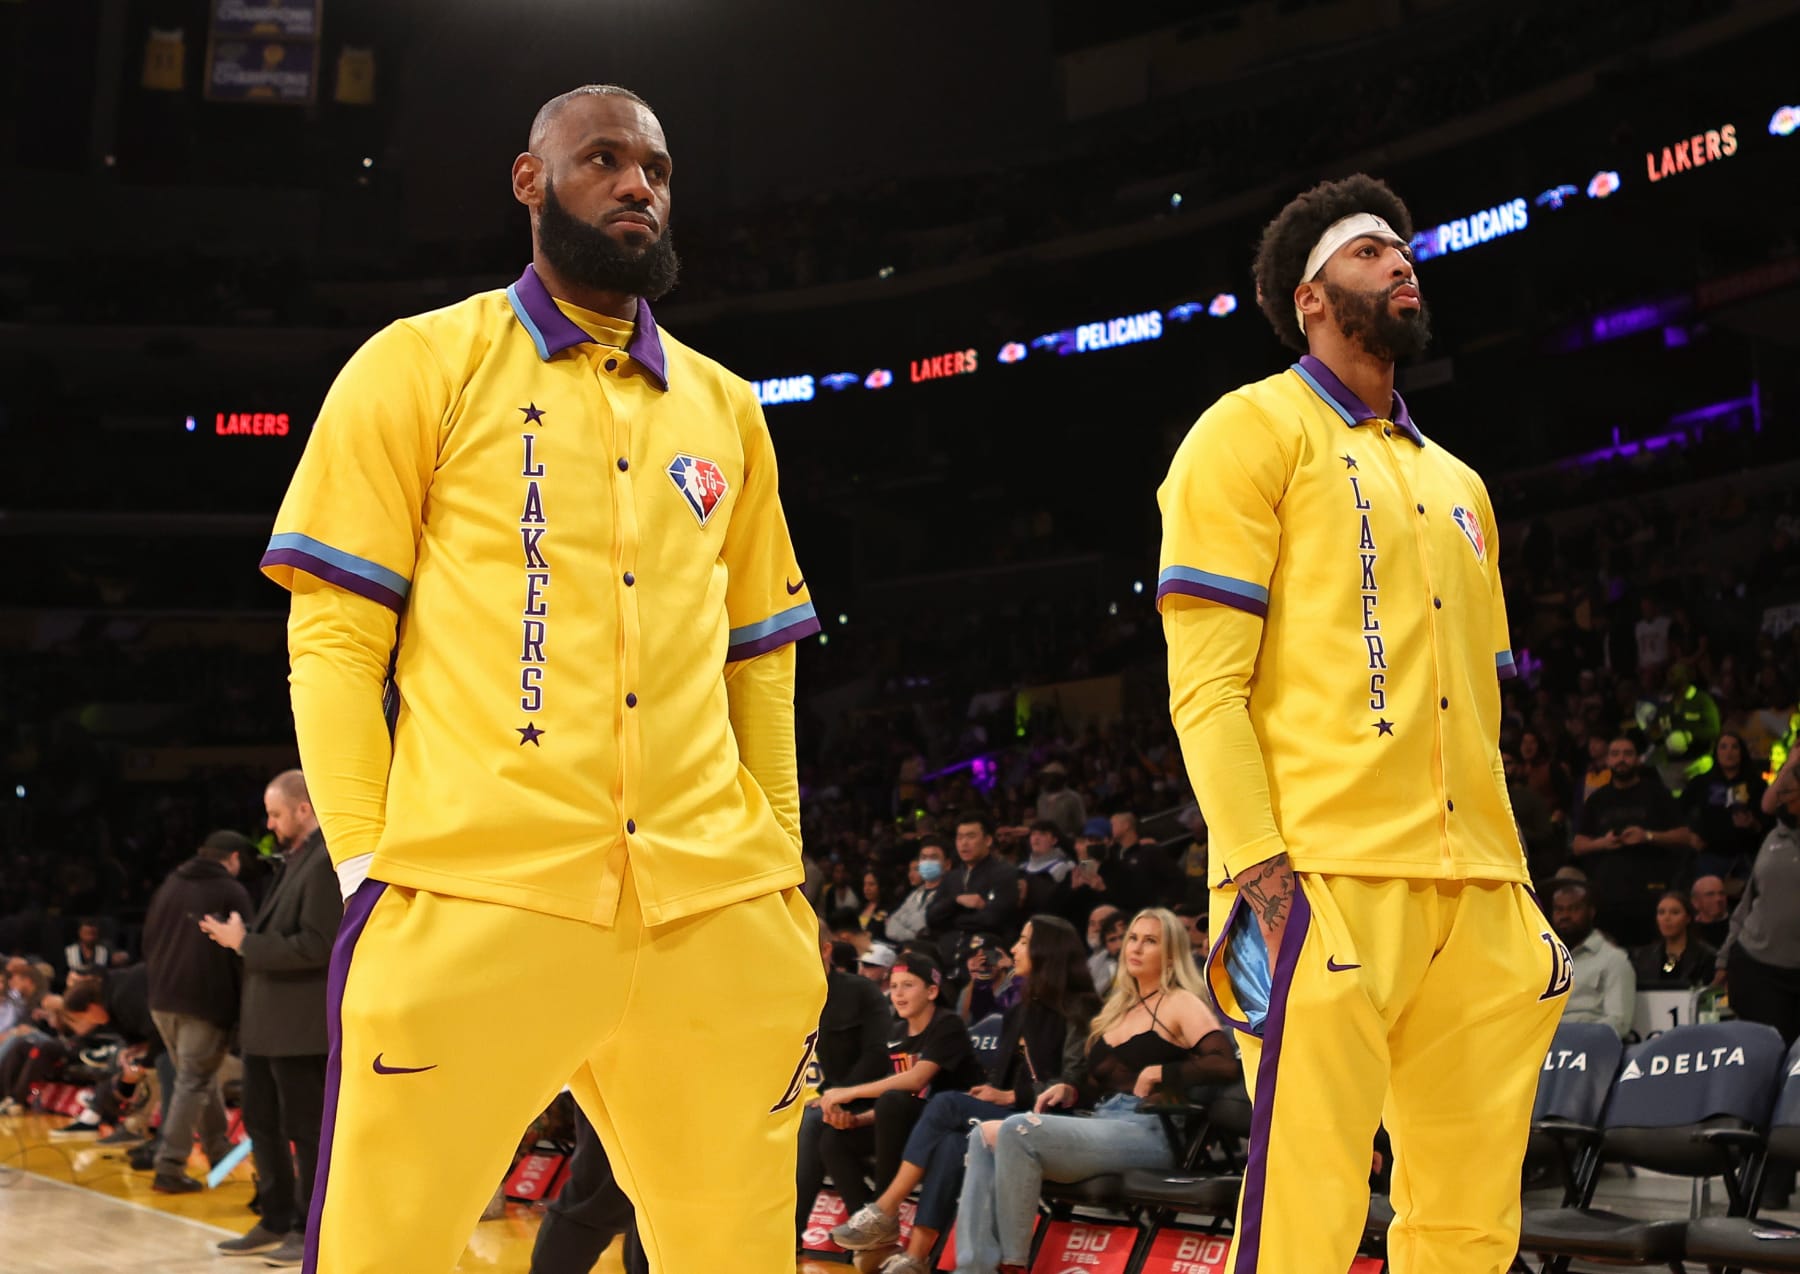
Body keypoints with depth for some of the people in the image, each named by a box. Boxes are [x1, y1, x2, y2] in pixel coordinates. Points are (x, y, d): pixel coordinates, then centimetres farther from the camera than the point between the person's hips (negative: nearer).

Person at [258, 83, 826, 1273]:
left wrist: (781, 872, 12)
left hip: (714, 905, 4)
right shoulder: (423, 364, 6)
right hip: (472, 892, -3)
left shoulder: (726, 407, 18)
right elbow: (331, 634, 2)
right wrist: (370, 860, -7)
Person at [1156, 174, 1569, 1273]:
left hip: (1479, 893, 7)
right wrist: (1257, 869, -17)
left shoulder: (1457, 484, 25)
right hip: (1328, 881, -7)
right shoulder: (1255, 430, 4)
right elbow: (1205, 680, -6)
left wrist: (1512, 883, 16)